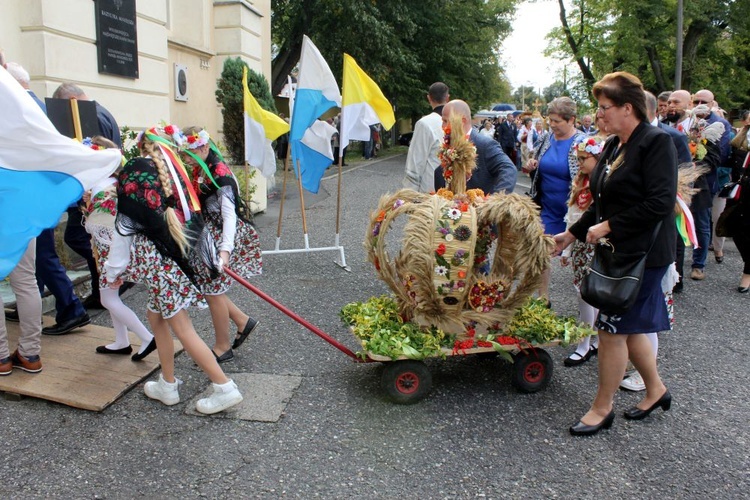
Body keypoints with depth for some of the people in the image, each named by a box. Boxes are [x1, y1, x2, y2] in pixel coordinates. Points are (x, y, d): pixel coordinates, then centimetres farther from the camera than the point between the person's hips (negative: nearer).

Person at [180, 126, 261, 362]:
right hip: (207, 237, 9)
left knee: (213, 290, 1)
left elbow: (229, 214, -28)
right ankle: (243, 321, 27)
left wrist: (225, 249, -38)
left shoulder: (220, 174, -20)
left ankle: (223, 347, 18)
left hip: (221, 238, -9)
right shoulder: (199, 171, 9)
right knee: (205, 286, 12)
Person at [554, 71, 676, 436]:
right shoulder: (613, 146, 11)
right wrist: (572, 234, 17)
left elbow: (660, 203, -23)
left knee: (613, 328, -2)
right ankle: (656, 389, 38)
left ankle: (602, 408, 15)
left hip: (643, 253, -9)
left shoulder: (656, 143, -15)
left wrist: (607, 227, -20)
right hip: (620, 251, 9)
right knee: (627, 326, 17)